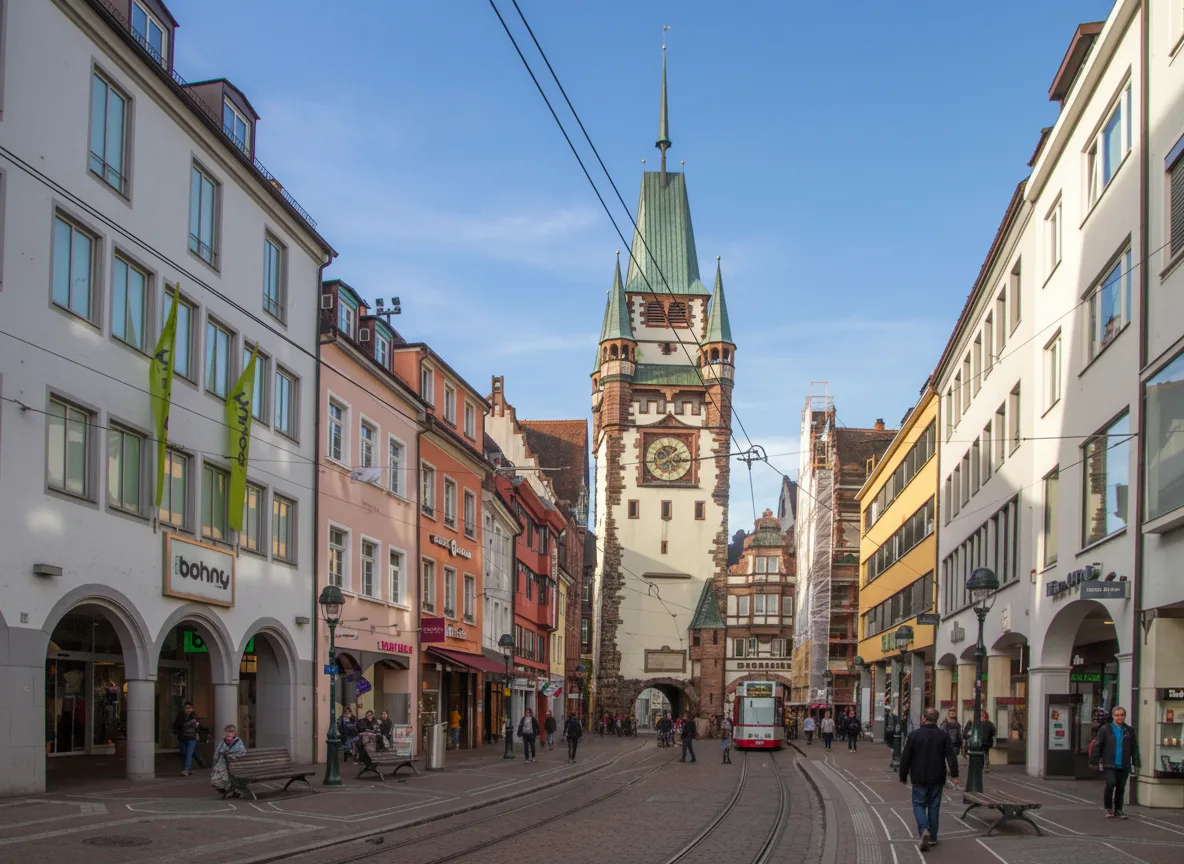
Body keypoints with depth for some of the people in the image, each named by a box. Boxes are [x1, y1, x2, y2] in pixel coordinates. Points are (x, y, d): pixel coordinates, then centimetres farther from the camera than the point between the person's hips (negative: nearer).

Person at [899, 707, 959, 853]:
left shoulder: (914, 735, -5)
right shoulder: (944, 735, -2)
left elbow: (905, 758, -3)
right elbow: (951, 756, -9)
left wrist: (903, 776, 7)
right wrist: (954, 774, -8)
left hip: (919, 779, -2)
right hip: (937, 779, 2)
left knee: (919, 804, 6)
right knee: (934, 806, 12)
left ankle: (924, 830, -18)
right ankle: (933, 837, 17)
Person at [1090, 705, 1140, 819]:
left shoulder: (1129, 731, 8)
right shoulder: (1105, 729, -2)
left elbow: (1134, 748, 13)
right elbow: (1097, 745, -3)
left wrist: (1135, 764, 10)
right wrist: (1095, 761, -7)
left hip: (1124, 766, 3)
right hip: (1109, 765, -3)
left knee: (1121, 788, 8)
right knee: (1111, 784, -17)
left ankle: (1118, 809, 23)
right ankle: (1108, 808, 2)